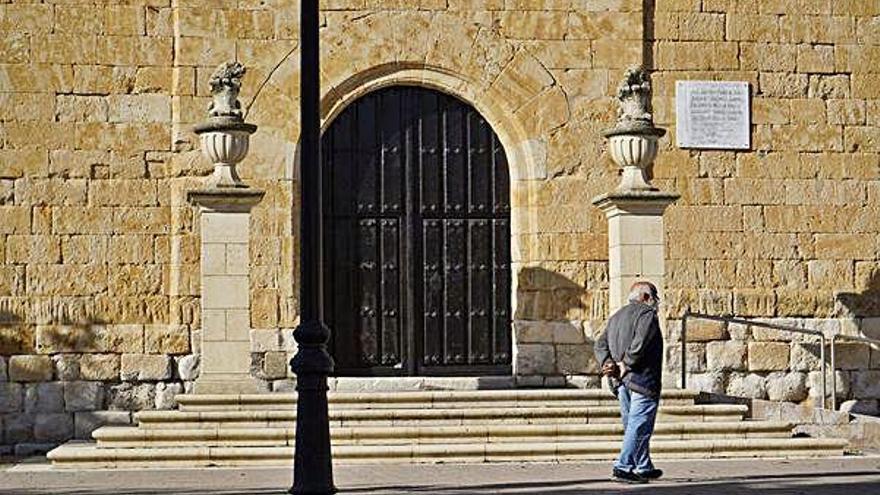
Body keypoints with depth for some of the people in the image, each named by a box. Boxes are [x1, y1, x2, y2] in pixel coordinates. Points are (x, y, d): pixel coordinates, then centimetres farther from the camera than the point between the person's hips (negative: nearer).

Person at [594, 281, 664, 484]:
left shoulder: (616, 316, 20)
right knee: (639, 426, -7)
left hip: (621, 383, 9)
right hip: (643, 379, -9)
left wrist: (609, 364, -4)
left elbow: (600, 345, 10)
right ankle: (623, 467, -13)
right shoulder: (647, 314, -6)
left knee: (632, 425, 15)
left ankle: (644, 468, 23)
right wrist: (625, 366, -13)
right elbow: (639, 344, -21)